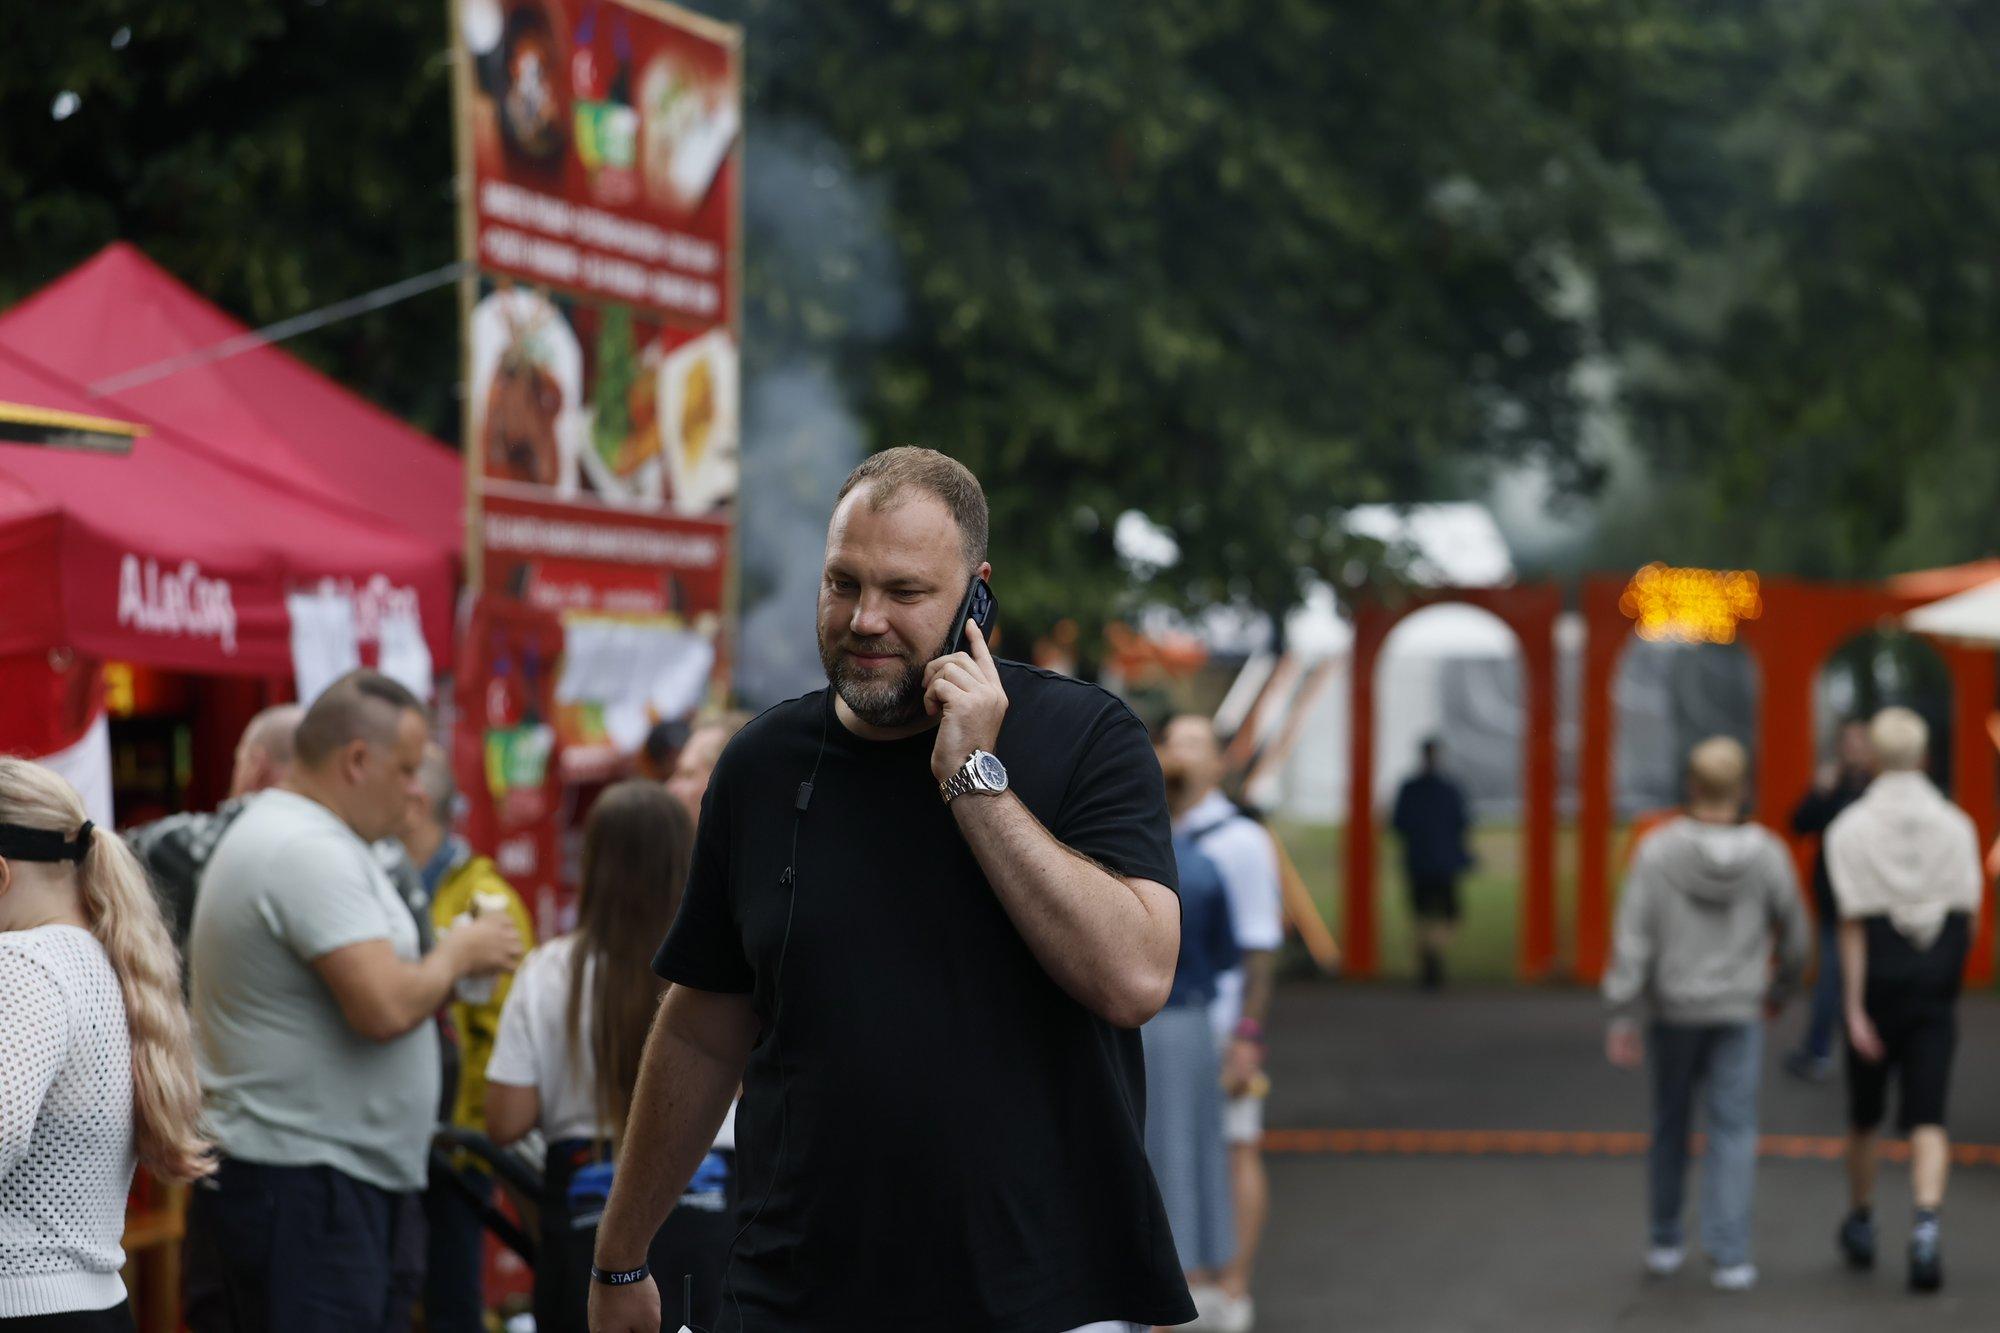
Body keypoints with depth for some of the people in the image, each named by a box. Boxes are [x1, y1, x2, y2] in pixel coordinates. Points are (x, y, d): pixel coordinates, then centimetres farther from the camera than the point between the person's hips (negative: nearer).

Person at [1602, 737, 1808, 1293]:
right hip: (1739, 1012, -1)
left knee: (1670, 1125, 17)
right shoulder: (1766, 855, -9)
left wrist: (1621, 1018, -9)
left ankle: (1665, 1243, 25)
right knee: (1733, 1133, 2)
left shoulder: (1657, 852, -13)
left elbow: (1633, 940, -14)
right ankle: (1729, 1256, -4)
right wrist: (1781, 987, 22)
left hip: (1673, 1011, 1)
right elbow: (1794, 933, 3)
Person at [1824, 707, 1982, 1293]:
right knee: (1928, 1119, -2)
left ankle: (1861, 1224, 31)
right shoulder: (1955, 824, 0)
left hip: (1879, 984, -1)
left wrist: (1855, 1006, -10)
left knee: (1863, 1116, 16)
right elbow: (1968, 914, 1)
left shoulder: (1851, 827, -7)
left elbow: (1854, 924, -10)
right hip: (1934, 992, 1)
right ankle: (1926, 1225, -22)